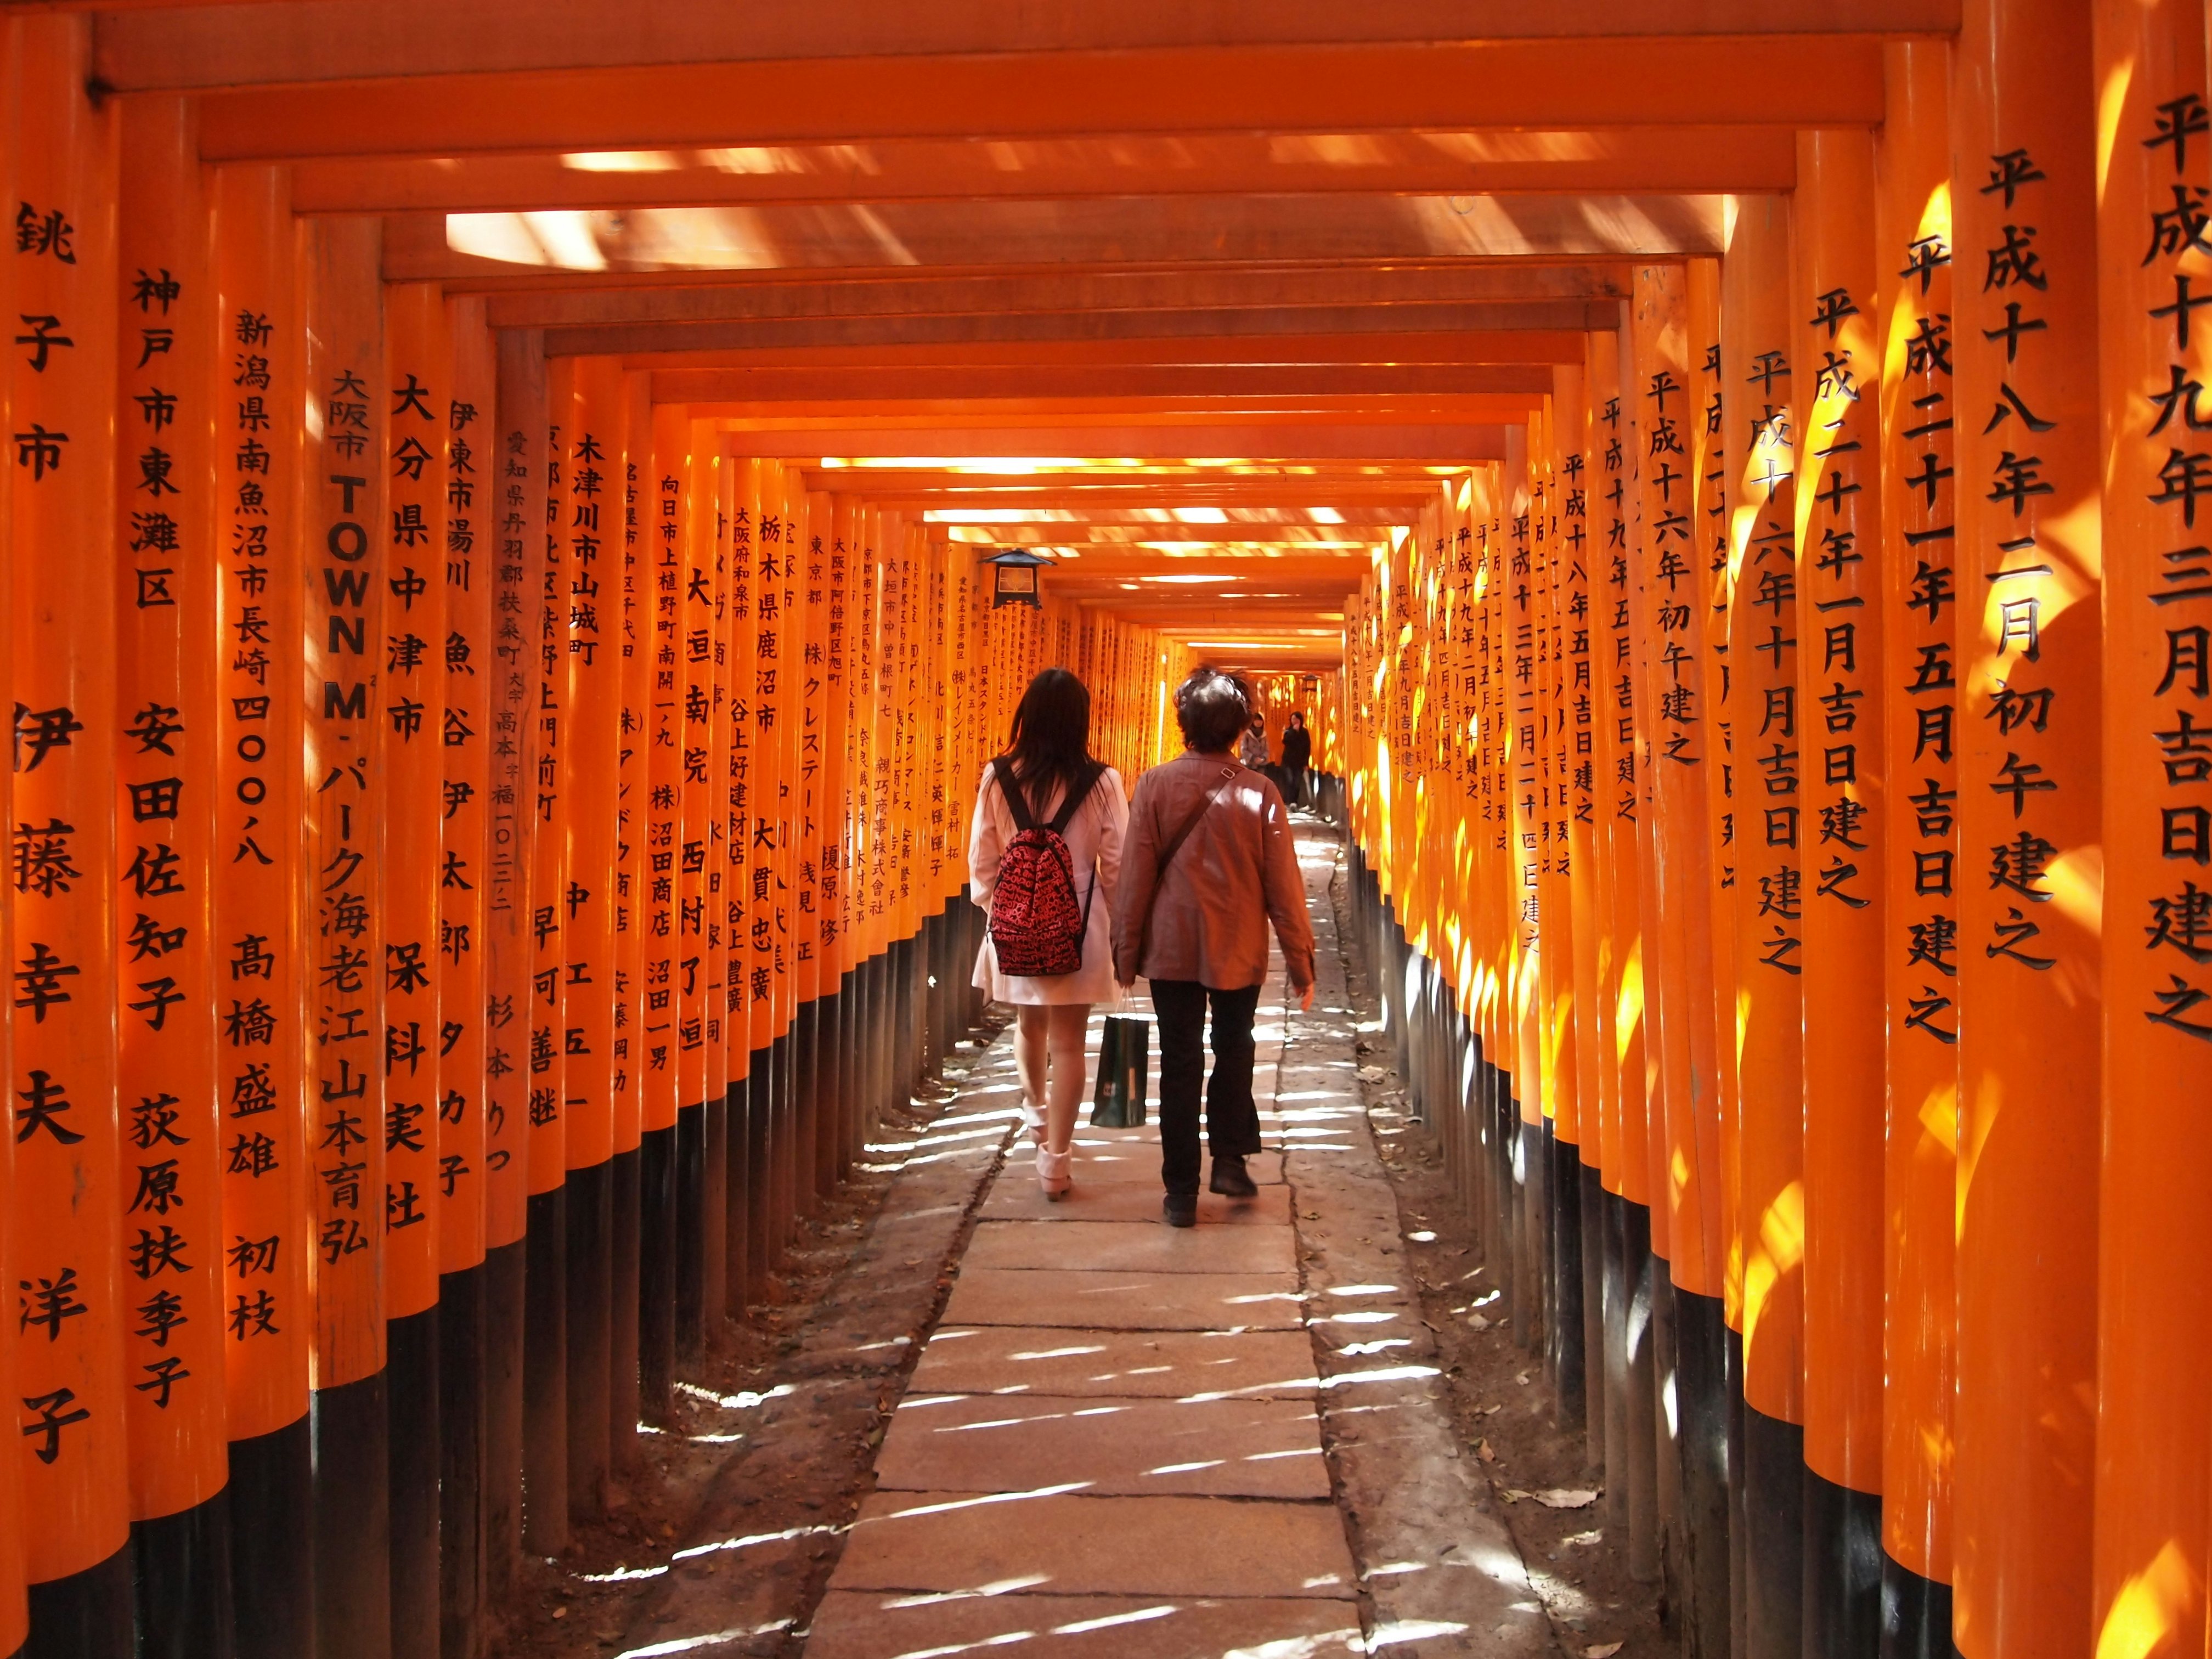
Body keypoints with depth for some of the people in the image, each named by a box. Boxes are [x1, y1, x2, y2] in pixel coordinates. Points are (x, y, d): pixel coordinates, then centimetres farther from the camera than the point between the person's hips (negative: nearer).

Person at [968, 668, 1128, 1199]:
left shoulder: (998, 778, -6)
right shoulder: (1101, 782, -11)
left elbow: (981, 858, 0)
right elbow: (1116, 865, -7)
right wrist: (1117, 928, 6)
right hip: (1078, 925, -3)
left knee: (1029, 1023, 25)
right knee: (1067, 1041, 4)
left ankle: (1037, 1112, 49)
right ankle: (1056, 1158, 5)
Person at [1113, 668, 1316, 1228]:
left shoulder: (1155, 785, -8)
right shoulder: (1259, 792, -8)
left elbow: (1135, 874, -5)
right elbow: (1283, 883, -4)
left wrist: (1126, 950, 4)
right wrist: (1300, 961, 3)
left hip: (1171, 946, 0)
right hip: (1239, 950, 0)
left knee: (1180, 1063, 7)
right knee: (1234, 1052, 21)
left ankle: (1182, 1191, 10)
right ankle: (1229, 1160, 19)